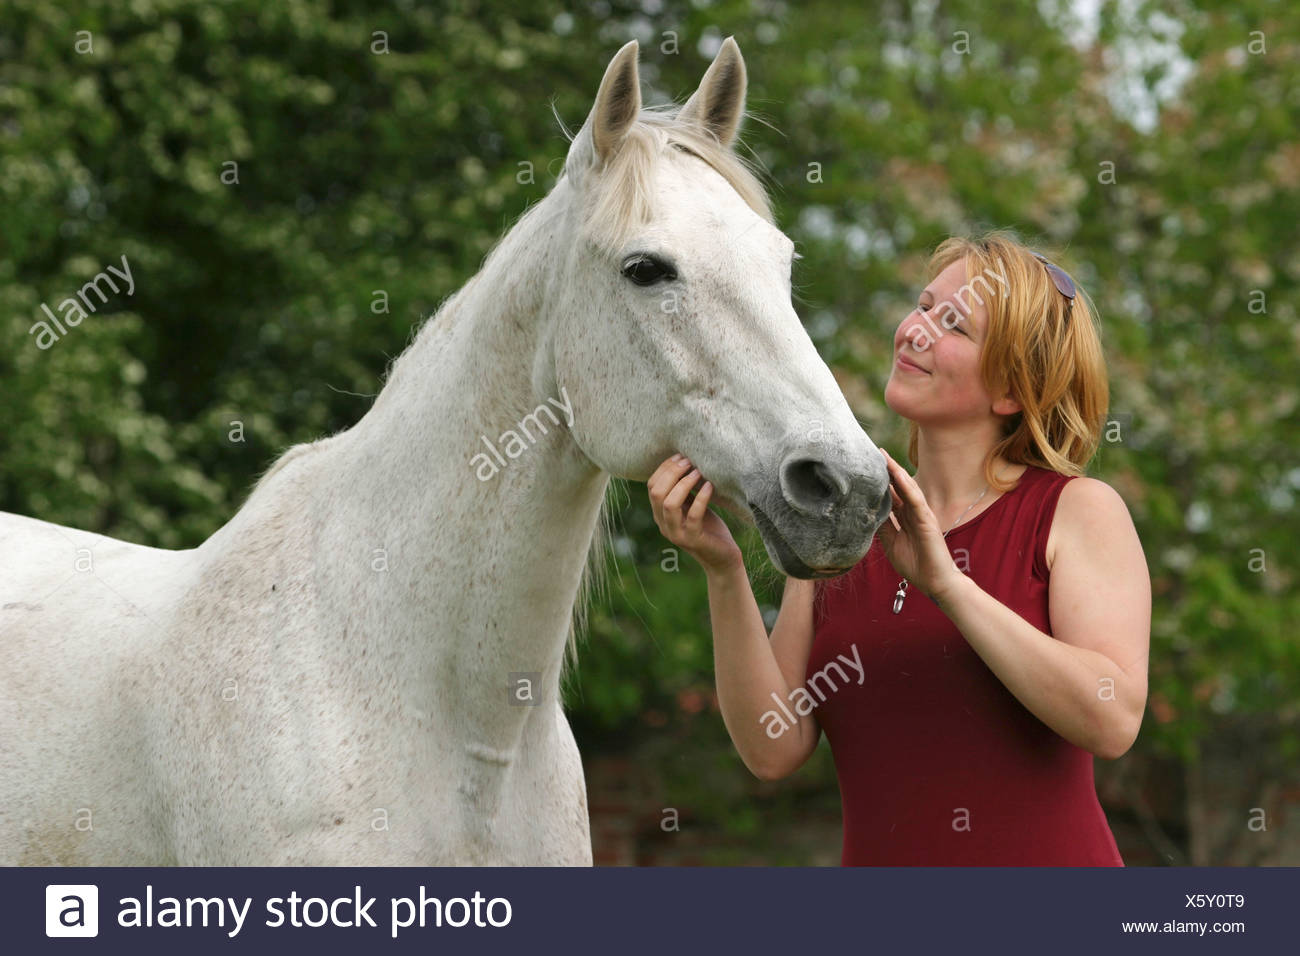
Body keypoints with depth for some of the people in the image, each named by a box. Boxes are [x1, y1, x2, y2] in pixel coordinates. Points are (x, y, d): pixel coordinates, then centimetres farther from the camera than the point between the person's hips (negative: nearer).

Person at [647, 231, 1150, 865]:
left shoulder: (1077, 511, 0)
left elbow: (1114, 720, -14)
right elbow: (774, 749, 0)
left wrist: (947, 584, -17)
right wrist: (724, 573, -11)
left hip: (1043, 857, -3)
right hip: (878, 859, 3)